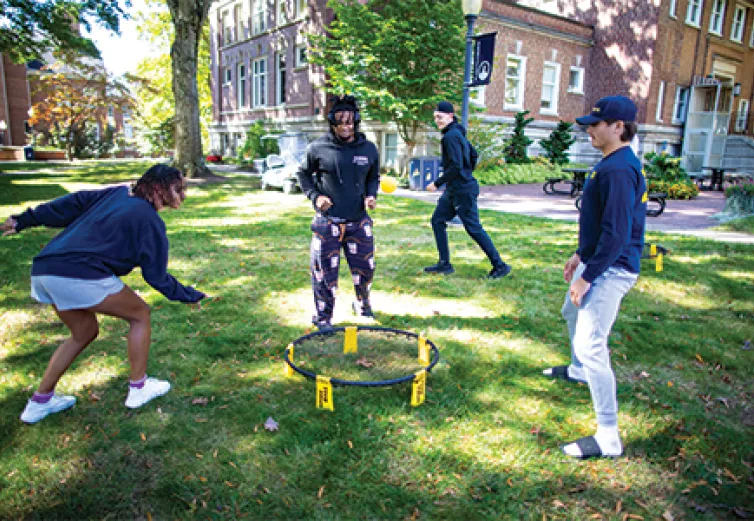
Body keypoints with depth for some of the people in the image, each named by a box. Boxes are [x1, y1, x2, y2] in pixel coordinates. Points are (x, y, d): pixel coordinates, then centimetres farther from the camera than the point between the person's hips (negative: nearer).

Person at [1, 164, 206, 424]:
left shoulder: (118, 193, 16)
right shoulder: (151, 222, -4)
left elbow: (72, 204, 15)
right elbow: (157, 276, -1)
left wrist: (24, 220, 21)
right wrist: (190, 295, 11)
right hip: (82, 276, -8)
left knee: (84, 333, 26)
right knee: (140, 315, 12)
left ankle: (40, 402, 31)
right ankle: (138, 388, 19)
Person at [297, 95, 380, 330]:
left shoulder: (369, 149, 4)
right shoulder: (318, 148, -4)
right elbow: (303, 173, 10)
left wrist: (371, 195, 0)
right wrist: (314, 196, -5)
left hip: (359, 221, 3)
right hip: (327, 221, -3)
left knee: (365, 268, 12)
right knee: (324, 273, 2)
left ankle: (363, 303, 40)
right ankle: (323, 318, 20)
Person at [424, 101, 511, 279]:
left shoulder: (451, 136, -17)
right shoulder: (457, 133, 13)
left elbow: (456, 166, -23)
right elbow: (473, 153, 22)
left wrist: (437, 183, -16)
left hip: (463, 191, -10)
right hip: (453, 190, 10)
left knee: (474, 228, -5)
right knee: (438, 220, 11)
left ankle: (500, 266, 4)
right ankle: (444, 264, 17)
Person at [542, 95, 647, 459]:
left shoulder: (618, 169, -22)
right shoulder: (612, 163, 11)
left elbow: (617, 233, -28)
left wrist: (587, 277, -24)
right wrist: (580, 255, 22)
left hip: (610, 270, -11)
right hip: (596, 262, 11)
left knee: (591, 345, -11)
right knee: (572, 313, 30)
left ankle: (609, 438, -2)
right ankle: (578, 370, 57)